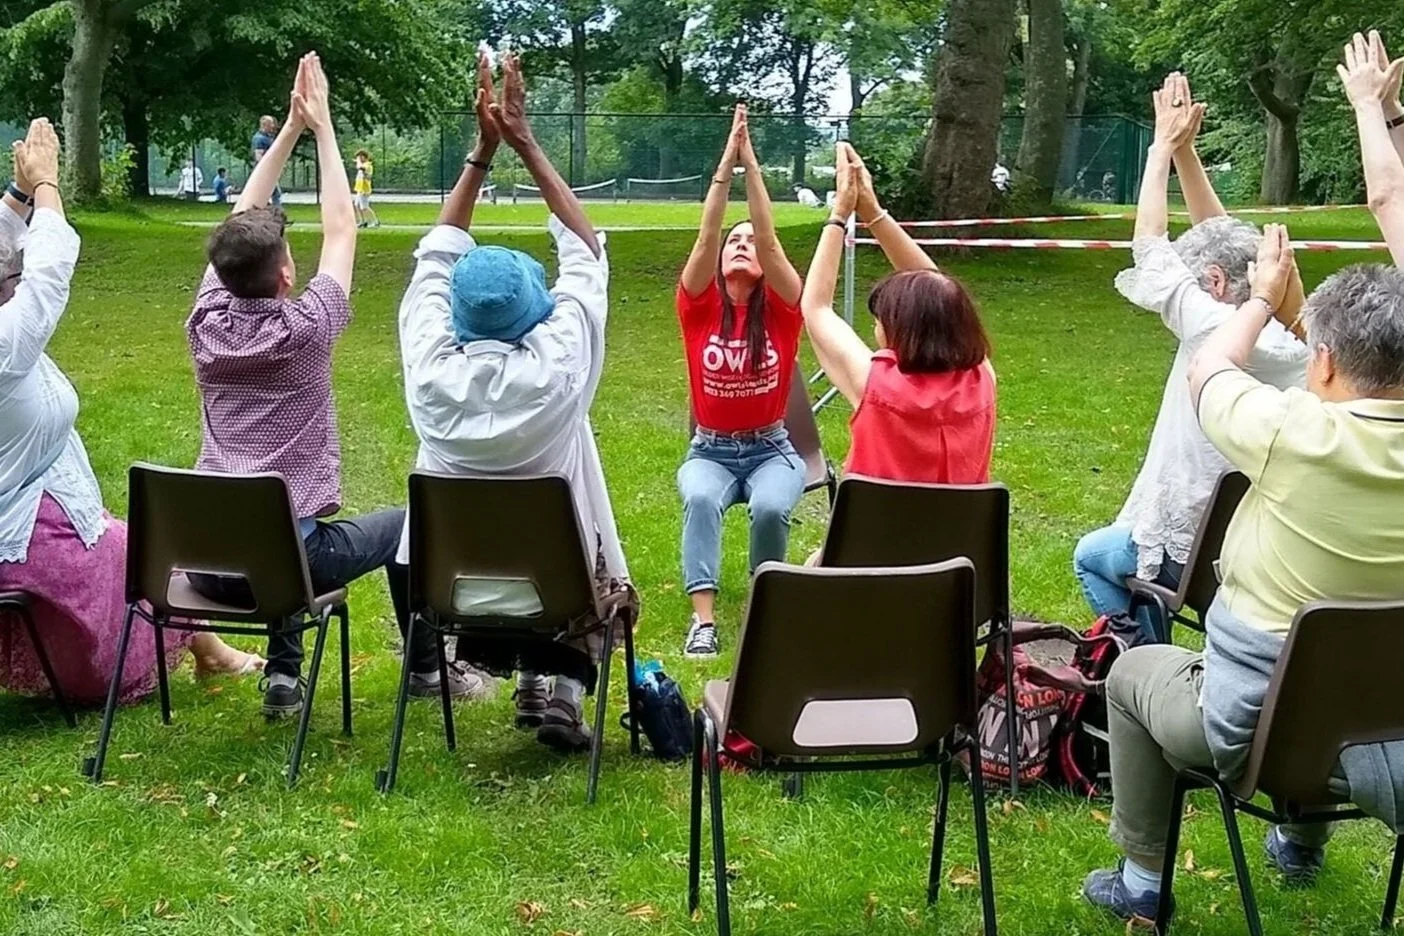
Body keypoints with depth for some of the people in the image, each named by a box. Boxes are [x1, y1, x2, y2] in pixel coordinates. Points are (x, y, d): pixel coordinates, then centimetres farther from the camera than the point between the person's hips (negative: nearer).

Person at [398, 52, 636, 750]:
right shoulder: (557, 368, -21)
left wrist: (482, 150, 1)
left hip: (444, 585, 3)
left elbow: (437, 257, 0)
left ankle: (517, 668, 21)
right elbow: (585, 253, -7)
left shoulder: (432, 369, -16)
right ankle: (560, 683, 11)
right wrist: (525, 145, -3)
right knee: (605, 587, 32)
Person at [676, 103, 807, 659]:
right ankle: (703, 620, -37)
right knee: (700, 499, -35)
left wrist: (752, 165, -25)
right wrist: (725, 164, -23)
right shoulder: (698, 306, -3)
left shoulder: (782, 309, -5)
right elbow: (704, 239, -18)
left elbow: (771, 242, -19)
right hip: (710, 450, 0)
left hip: (772, 450, 0)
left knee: (770, 508, -33)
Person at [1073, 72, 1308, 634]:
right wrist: (1184, 150, 8)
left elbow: (1150, 247, -10)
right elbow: (1221, 239, 7)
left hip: (1195, 551, -7)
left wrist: (1163, 147, -1)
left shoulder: (1212, 328, -23)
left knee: (1091, 556, 24)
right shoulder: (1295, 342, -3)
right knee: (1141, 538, 35)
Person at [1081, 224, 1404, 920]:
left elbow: (1209, 369, -4)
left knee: (1133, 671, 26)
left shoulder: (1298, 434, -26)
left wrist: (1263, 297, 12)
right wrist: (1297, 304, 19)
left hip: (1254, 726, -5)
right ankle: (1302, 842, 54)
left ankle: (1141, 879, 32)